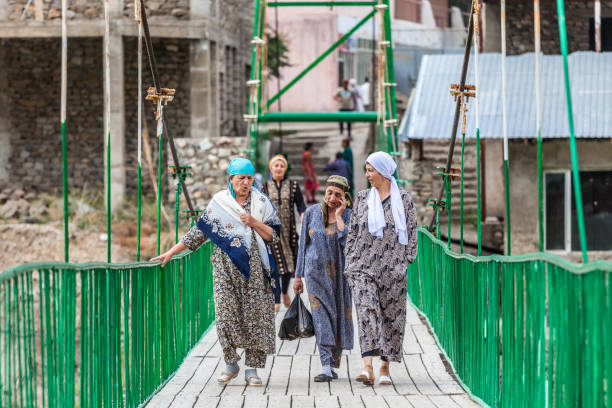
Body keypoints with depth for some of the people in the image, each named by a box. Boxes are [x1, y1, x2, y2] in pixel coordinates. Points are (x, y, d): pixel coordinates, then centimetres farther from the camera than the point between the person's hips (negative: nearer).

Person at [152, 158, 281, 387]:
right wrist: (171, 253, 6)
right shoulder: (218, 202, 6)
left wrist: (254, 223, -16)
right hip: (225, 266, 0)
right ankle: (231, 364, 9)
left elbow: (273, 235, 1)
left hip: (253, 268, 0)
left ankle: (252, 368, 4)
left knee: (255, 316, -3)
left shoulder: (261, 202, 4)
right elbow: (200, 232, 9)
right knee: (226, 314, -7)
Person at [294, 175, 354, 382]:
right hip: (316, 272, 0)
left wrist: (339, 216, -15)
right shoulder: (311, 213, 2)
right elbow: (303, 244, 8)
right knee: (321, 318, -10)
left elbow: (347, 242, -18)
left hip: (340, 275, 0)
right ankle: (326, 367, -16)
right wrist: (298, 276, 8)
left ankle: (334, 364, 18)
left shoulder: (349, 216, -1)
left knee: (340, 317, 5)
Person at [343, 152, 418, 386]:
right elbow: (353, 232, 14)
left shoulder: (404, 199, 3)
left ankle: (385, 368, 16)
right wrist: (349, 261, 8)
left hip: (392, 269, 0)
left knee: (392, 317, 4)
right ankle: (367, 367, -25)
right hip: (362, 267, 0)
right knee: (366, 311, -15)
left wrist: (406, 260, -1)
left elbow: (411, 233, 6)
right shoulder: (362, 198, 9)